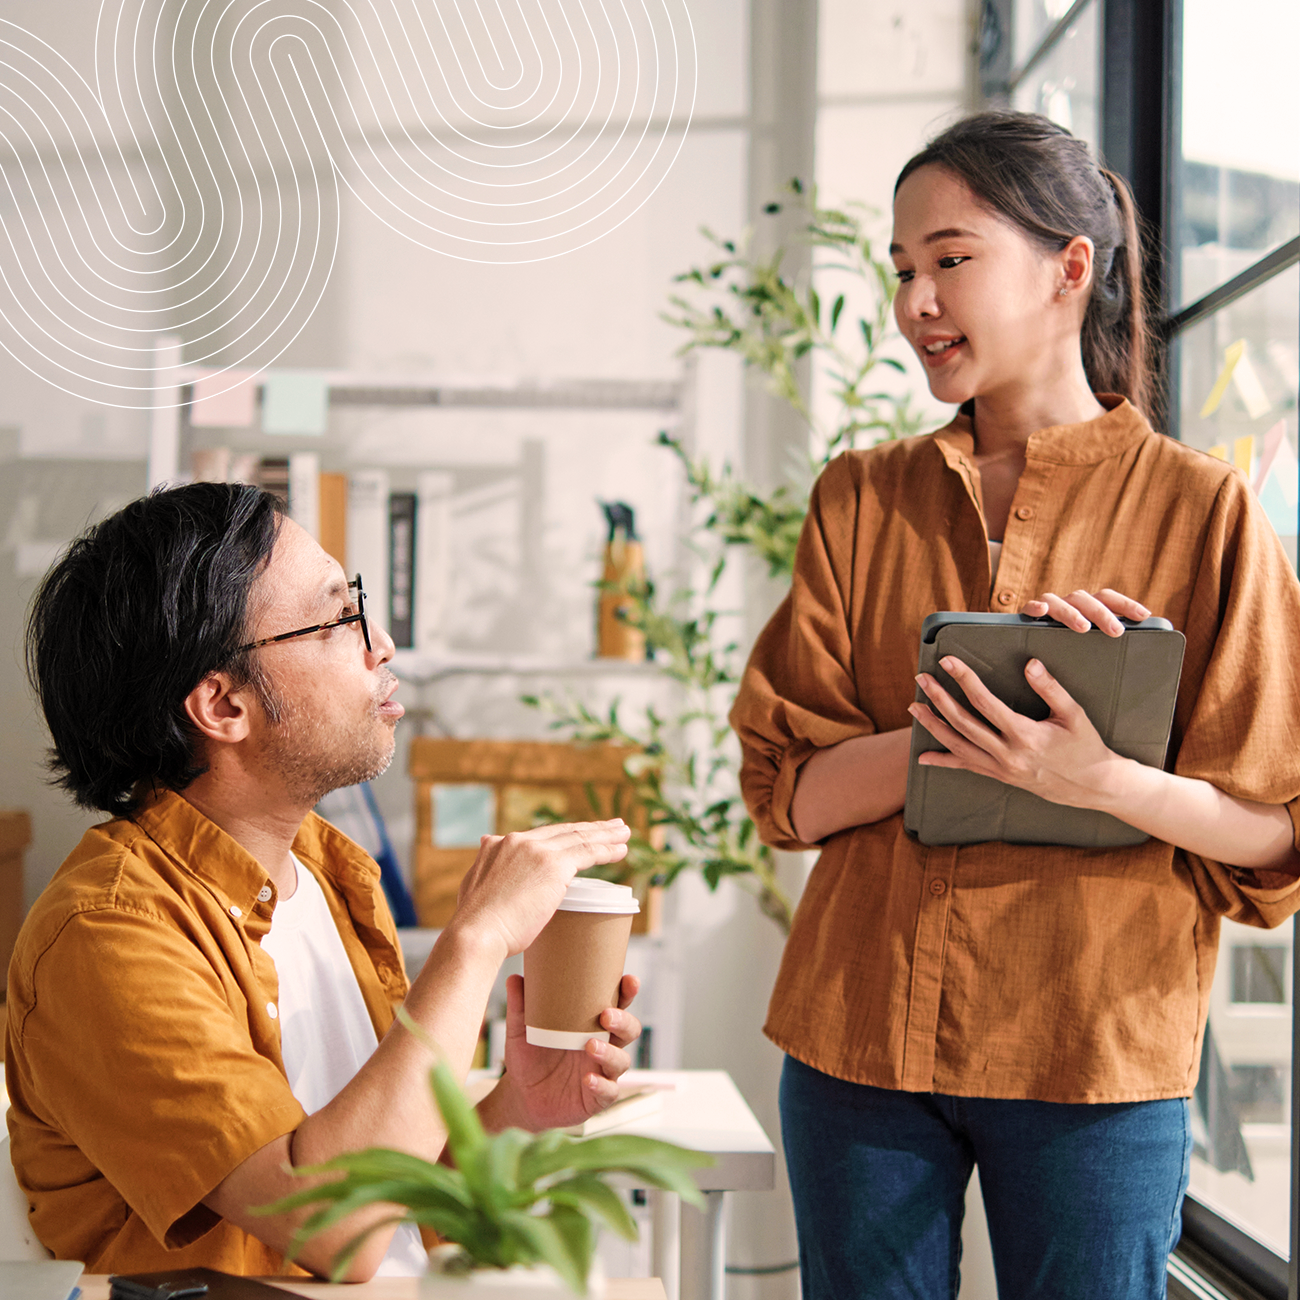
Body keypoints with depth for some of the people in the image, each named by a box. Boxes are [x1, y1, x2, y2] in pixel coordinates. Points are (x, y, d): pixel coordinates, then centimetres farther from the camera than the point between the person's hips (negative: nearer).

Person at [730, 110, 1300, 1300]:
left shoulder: (1200, 510, -3)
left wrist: (1099, 780, -23)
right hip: (863, 1030, 3)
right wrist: (982, 711, -16)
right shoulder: (861, 501, 6)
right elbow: (788, 792, -1)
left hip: (1095, 1052, -2)